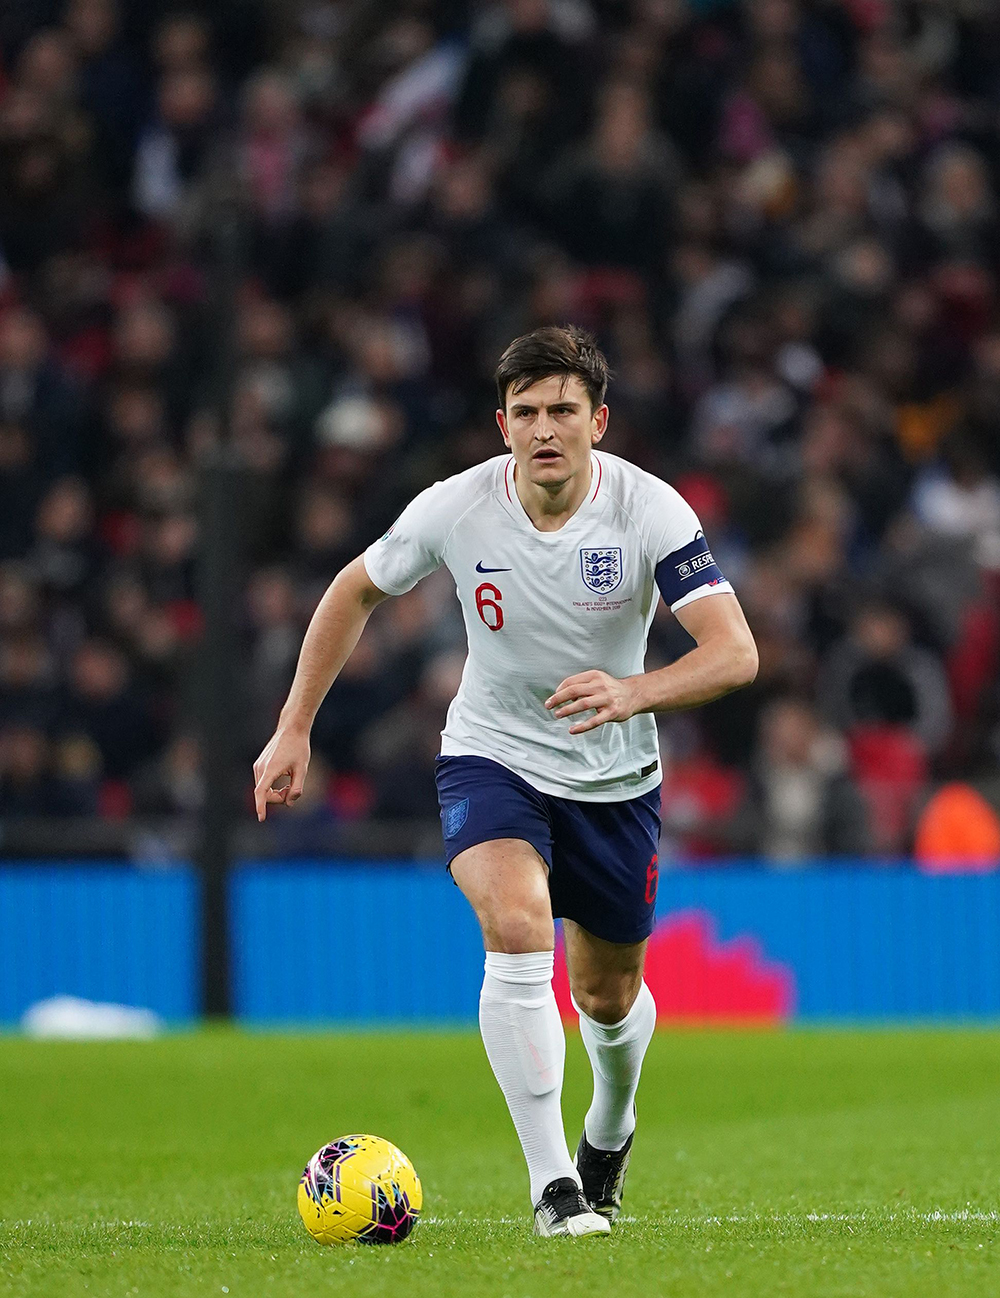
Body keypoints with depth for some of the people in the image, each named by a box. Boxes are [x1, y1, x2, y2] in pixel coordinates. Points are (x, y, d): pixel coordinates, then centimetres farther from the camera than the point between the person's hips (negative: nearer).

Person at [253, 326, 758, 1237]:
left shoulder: (650, 511, -21)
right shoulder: (455, 510, -17)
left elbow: (735, 652, -28)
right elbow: (357, 591, 3)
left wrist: (634, 693, -47)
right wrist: (294, 728, 1)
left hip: (615, 777, 1)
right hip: (491, 759, -1)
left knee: (609, 996, 14)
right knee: (519, 930, -29)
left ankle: (610, 1129, 51)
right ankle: (553, 1187, -26)